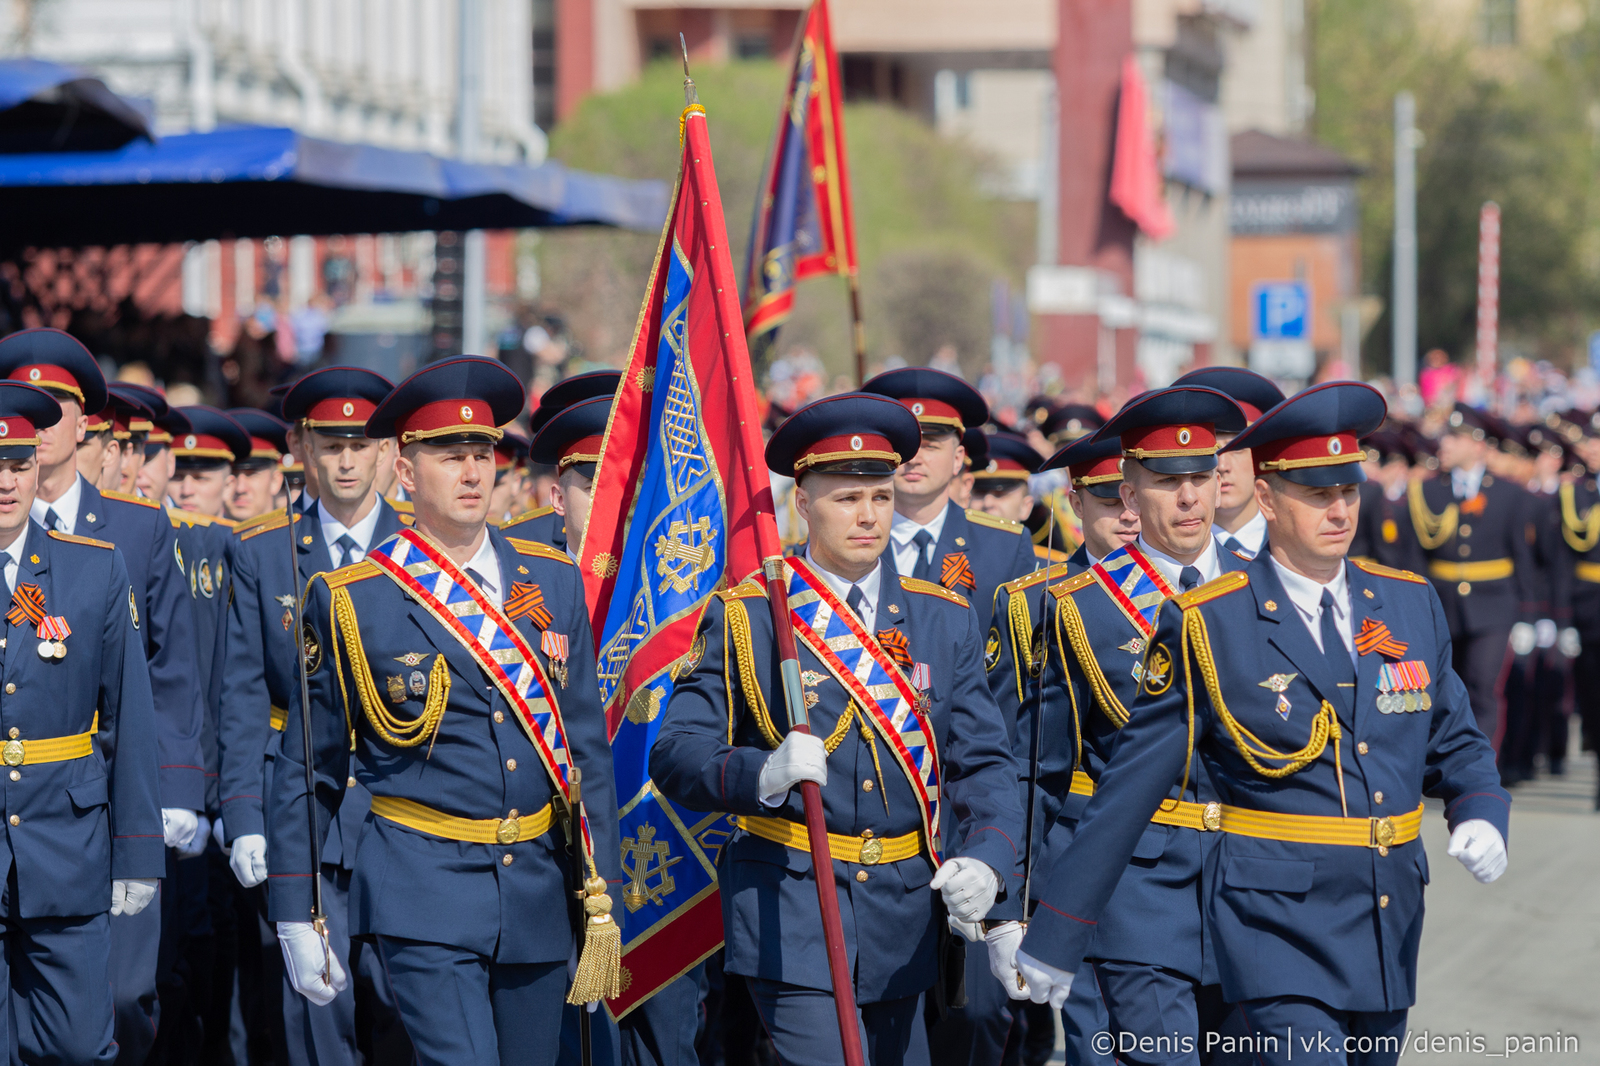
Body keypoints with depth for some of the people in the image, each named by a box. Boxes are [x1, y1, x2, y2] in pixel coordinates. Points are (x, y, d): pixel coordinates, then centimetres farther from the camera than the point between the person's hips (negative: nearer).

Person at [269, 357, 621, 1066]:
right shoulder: (350, 601, -2)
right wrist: (294, 917, 4)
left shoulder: (554, 582, 8)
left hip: (539, 890, 4)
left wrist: (599, 893, 7)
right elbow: (307, 771, 4)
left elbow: (586, 743, 11)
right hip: (423, 895, -4)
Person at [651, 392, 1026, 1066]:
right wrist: (762, 774, -27)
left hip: (905, 919, 4)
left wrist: (986, 861, -15)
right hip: (791, 913, -4)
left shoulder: (944, 618, 9)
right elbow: (676, 754, -6)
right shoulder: (744, 616, -1)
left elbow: (983, 763, 5)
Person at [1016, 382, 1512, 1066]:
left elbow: (1456, 744, 18)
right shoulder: (1205, 625, -5)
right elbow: (1130, 787, -3)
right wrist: (1056, 935, -2)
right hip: (1274, 926, -5)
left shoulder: (1411, 605, 9)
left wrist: (1481, 816, -5)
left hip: (1389, 927, 6)